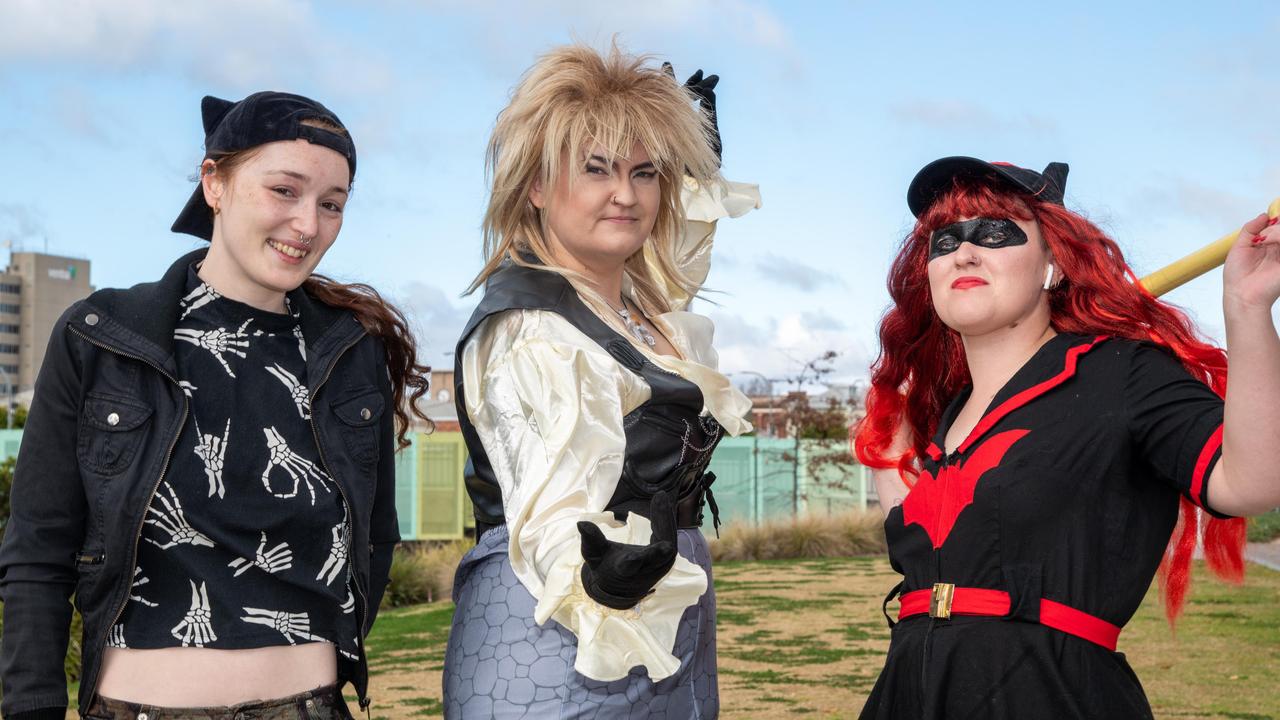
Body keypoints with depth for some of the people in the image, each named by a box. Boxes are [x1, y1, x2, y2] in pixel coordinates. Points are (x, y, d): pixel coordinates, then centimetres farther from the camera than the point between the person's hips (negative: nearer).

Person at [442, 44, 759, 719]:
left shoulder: (642, 303, 7)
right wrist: (595, 575, -46)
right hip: (562, 656, -8)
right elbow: (552, 512, -29)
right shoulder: (528, 331, -18)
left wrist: (698, 164, 33)